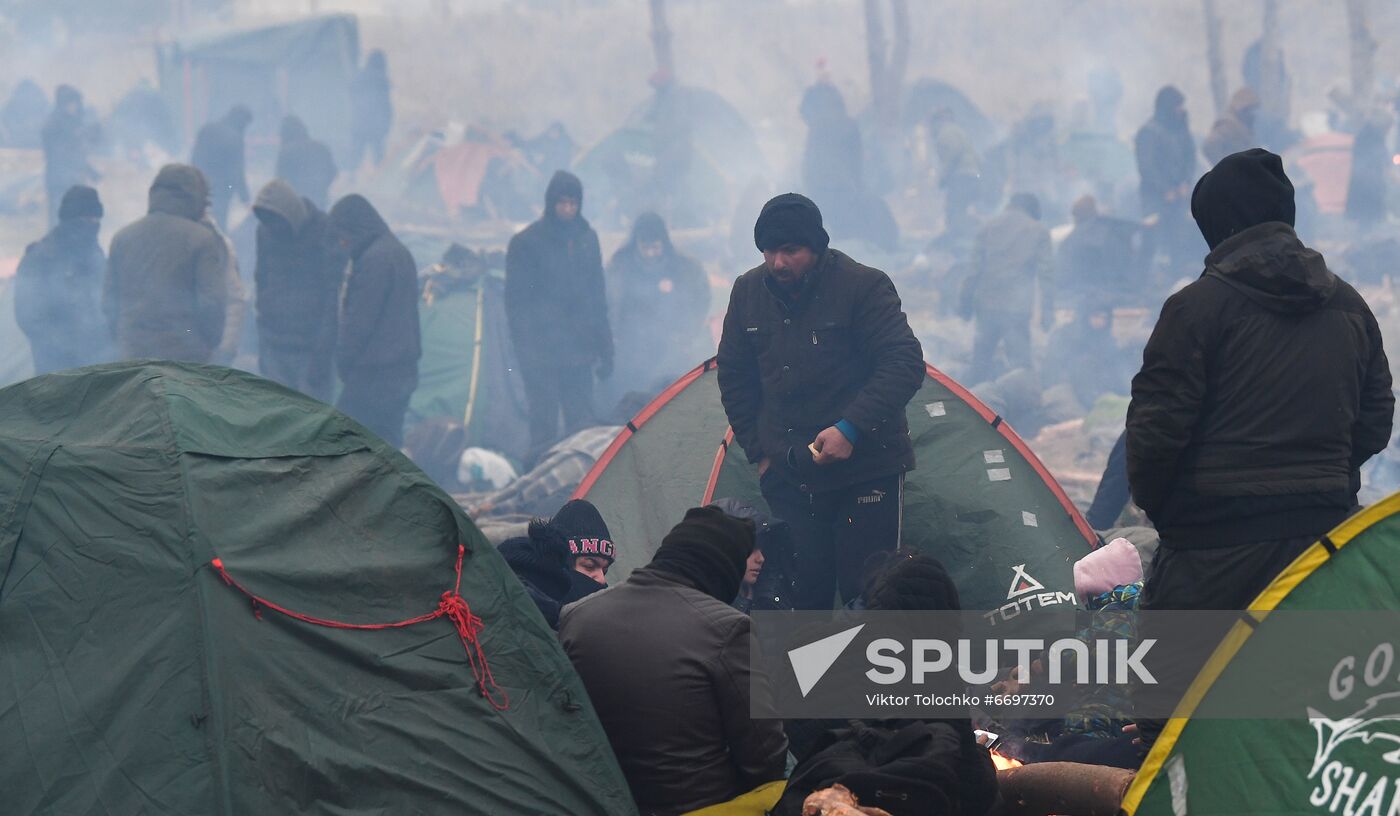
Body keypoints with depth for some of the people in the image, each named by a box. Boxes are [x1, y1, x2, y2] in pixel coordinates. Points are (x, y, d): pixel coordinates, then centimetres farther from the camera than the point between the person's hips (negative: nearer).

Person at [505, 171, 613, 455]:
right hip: (542, 354, -4)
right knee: (544, 430, -4)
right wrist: (525, 351, -12)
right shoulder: (526, 243, -3)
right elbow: (516, 301, -5)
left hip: (579, 354, 4)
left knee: (583, 430, 5)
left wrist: (604, 349, 12)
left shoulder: (587, 239, 11)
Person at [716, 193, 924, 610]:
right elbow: (734, 379, 16)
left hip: (865, 471, -4)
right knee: (805, 593, 3)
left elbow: (904, 364, -14)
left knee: (866, 591, -7)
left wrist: (851, 429, -21)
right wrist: (759, 450, 9)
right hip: (788, 478, 4)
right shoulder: (748, 292, 5)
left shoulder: (863, 286, -11)